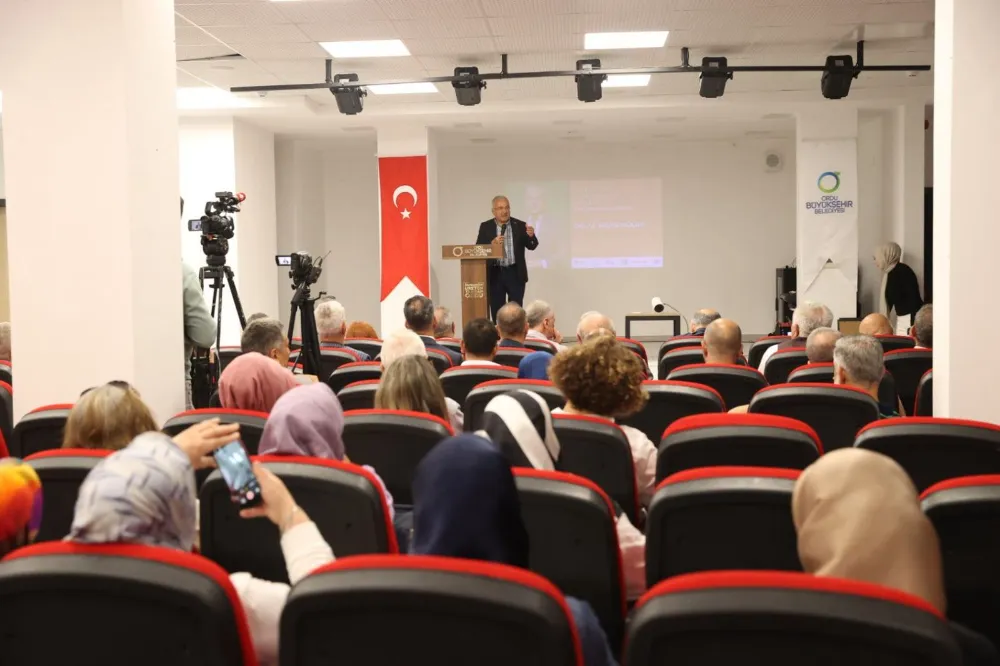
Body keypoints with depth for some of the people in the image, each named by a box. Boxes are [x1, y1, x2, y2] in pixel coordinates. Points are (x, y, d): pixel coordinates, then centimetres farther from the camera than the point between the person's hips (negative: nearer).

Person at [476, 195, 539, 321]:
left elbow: (531, 246, -4)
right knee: (497, 312, 6)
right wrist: (492, 245, -19)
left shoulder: (520, 225, 2)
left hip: (515, 274, -1)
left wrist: (531, 236, -25)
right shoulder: (485, 227, 3)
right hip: (494, 275, 1)